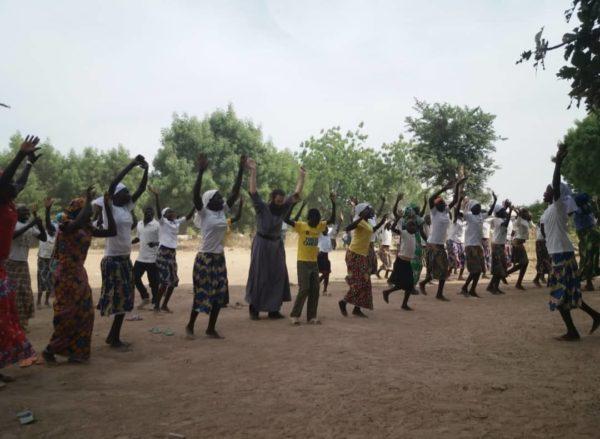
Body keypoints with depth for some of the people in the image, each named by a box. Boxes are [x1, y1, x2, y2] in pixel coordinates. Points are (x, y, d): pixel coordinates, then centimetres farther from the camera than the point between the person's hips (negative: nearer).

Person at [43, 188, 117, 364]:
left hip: (80, 274, 8)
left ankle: (76, 352, 18)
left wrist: (107, 206, 4)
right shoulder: (66, 226, -15)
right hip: (67, 275, -8)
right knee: (67, 315, -2)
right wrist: (88, 200, -25)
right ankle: (50, 350, 15)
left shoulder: (87, 228, 7)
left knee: (84, 314, 8)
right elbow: (80, 221, -39)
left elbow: (111, 231, 6)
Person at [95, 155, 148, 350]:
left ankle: (113, 336, 23)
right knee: (117, 299, -4)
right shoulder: (109, 208, -8)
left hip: (125, 259, 8)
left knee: (125, 298, 11)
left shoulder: (127, 208, 10)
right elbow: (112, 184, -21)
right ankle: (115, 339, 7)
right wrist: (132, 164, -21)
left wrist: (146, 169, -3)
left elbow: (141, 189, 9)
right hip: (112, 260, -8)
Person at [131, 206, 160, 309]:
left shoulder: (157, 225, -11)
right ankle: (145, 298, 27)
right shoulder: (139, 224, 10)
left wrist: (155, 243, -31)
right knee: (135, 278, 10)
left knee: (153, 282, 1)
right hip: (140, 258, 7)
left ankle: (155, 302, 16)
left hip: (153, 259, -7)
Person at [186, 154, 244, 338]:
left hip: (220, 258, 6)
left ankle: (211, 329, 20)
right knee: (202, 293, 1)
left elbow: (235, 192, 4)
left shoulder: (222, 211, 6)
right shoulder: (203, 213, -10)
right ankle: (190, 326, 21)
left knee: (218, 294, 8)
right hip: (205, 258, -6)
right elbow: (196, 194, -26)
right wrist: (201, 171, -33)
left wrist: (241, 170, -2)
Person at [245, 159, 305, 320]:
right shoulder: (262, 208, -10)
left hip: (277, 245, 5)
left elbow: (297, 194, 3)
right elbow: (253, 192, -22)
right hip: (262, 245, -5)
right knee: (258, 276, 0)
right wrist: (253, 171, -27)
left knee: (277, 276, 5)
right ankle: (253, 308, 12)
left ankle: (273, 309, 12)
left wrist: (301, 176, -1)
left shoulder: (283, 208, 3)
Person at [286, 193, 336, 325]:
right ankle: (295, 315, 2)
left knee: (315, 290, 6)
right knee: (304, 289, -9)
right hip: (303, 262, -6)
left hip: (314, 263, 6)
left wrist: (333, 203, -4)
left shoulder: (319, 226, 6)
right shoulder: (300, 226, -10)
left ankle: (311, 316, 13)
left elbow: (332, 220, 4)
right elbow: (286, 219, -22)